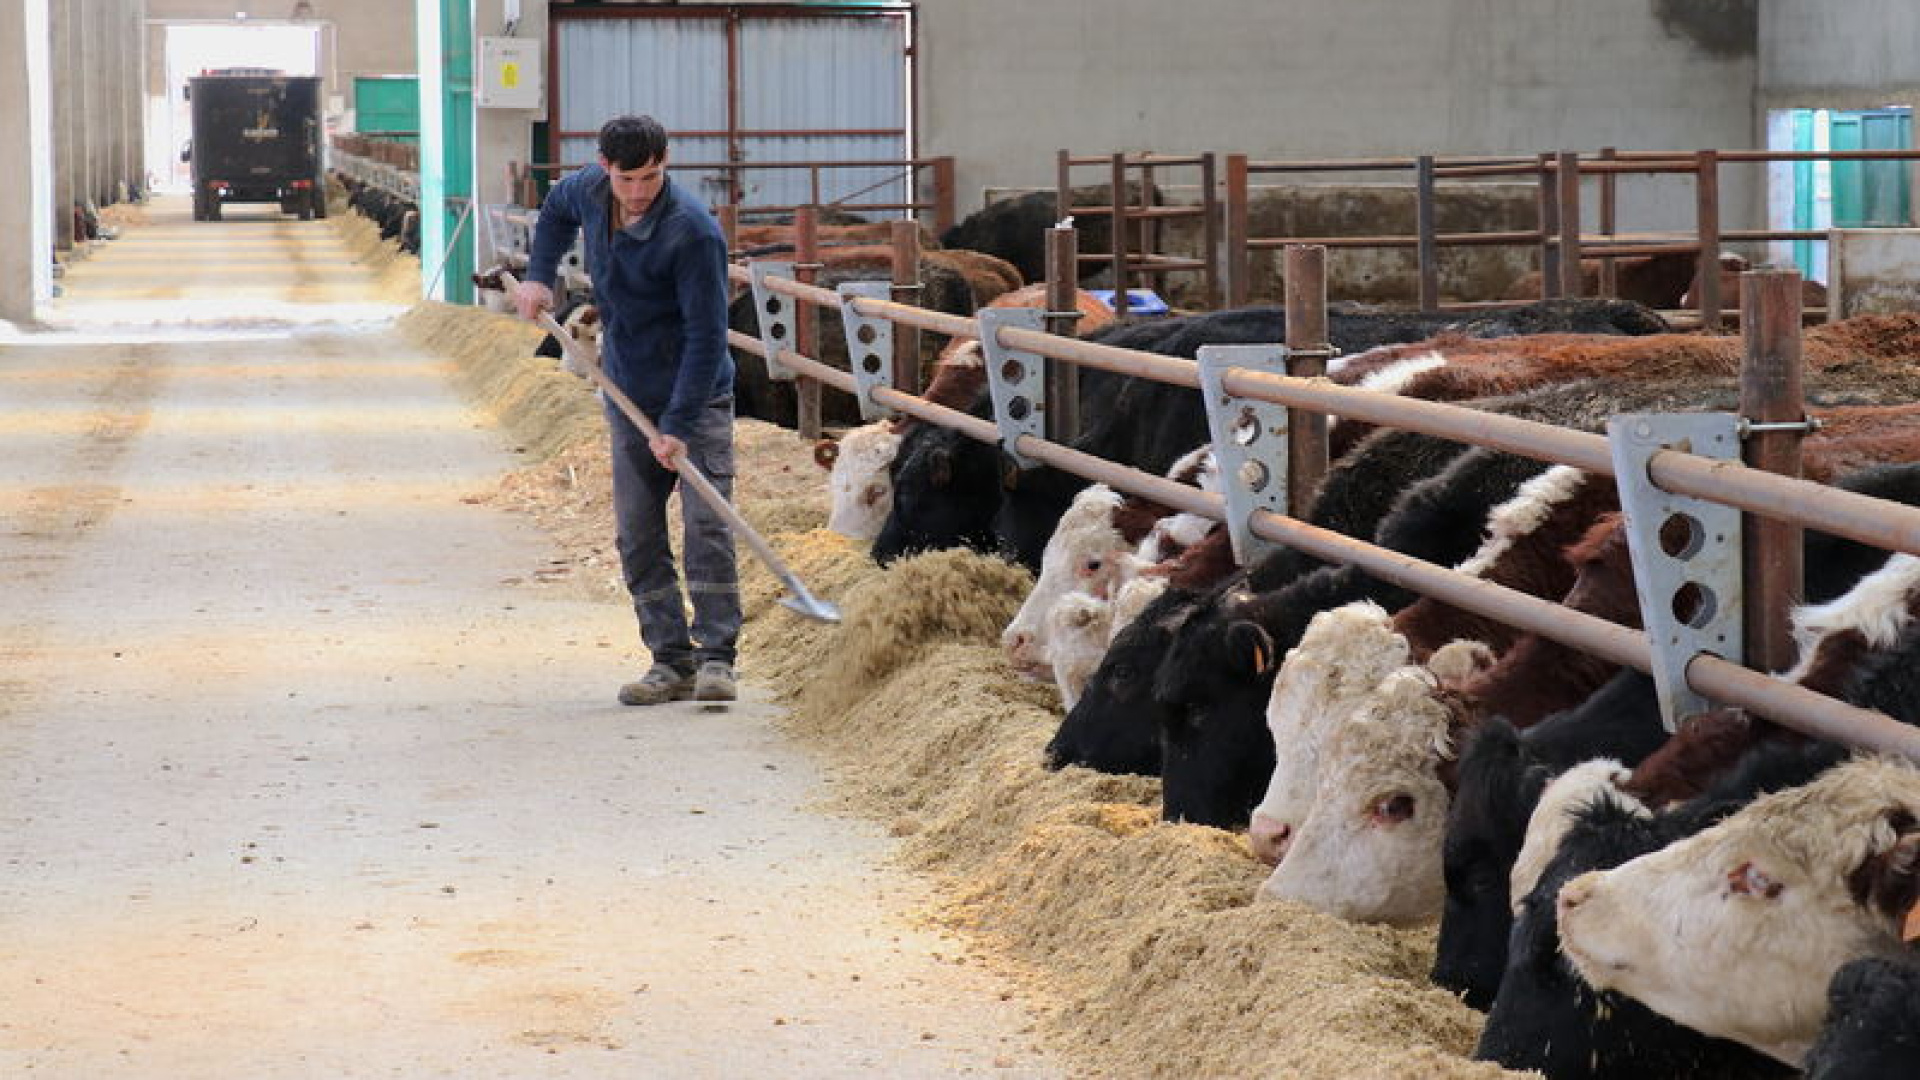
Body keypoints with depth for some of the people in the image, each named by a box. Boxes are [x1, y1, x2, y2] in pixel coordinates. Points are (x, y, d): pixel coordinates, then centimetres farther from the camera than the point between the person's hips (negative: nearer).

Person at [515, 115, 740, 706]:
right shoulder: (588, 191, -4)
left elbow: (706, 336, -24)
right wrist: (539, 274, 9)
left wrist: (678, 426, -27)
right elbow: (556, 208, 24)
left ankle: (716, 657, -9)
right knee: (637, 534, 4)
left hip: (697, 395, -6)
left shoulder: (693, 230, -24)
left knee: (706, 524, -12)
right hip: (629, 399, 6)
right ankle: (672, 660, 10)